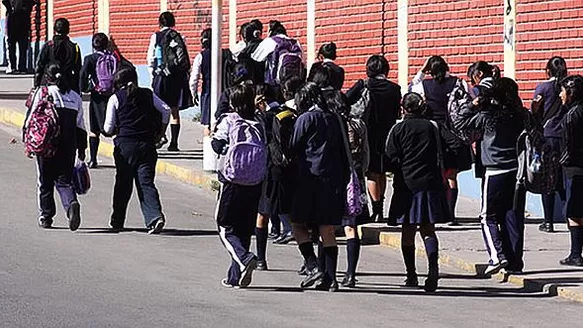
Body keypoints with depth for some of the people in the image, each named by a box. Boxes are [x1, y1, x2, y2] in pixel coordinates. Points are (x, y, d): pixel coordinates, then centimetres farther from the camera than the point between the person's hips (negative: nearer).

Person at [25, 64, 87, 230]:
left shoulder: (43, 93, -1)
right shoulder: (75, 97, 11)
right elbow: (80, 126, 13)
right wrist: (81, 149, 18)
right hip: (69, 145, 3)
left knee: (45, 181, 9)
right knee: (64, 179, 6)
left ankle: (46, 217, 13)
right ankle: (71, 203, -23)